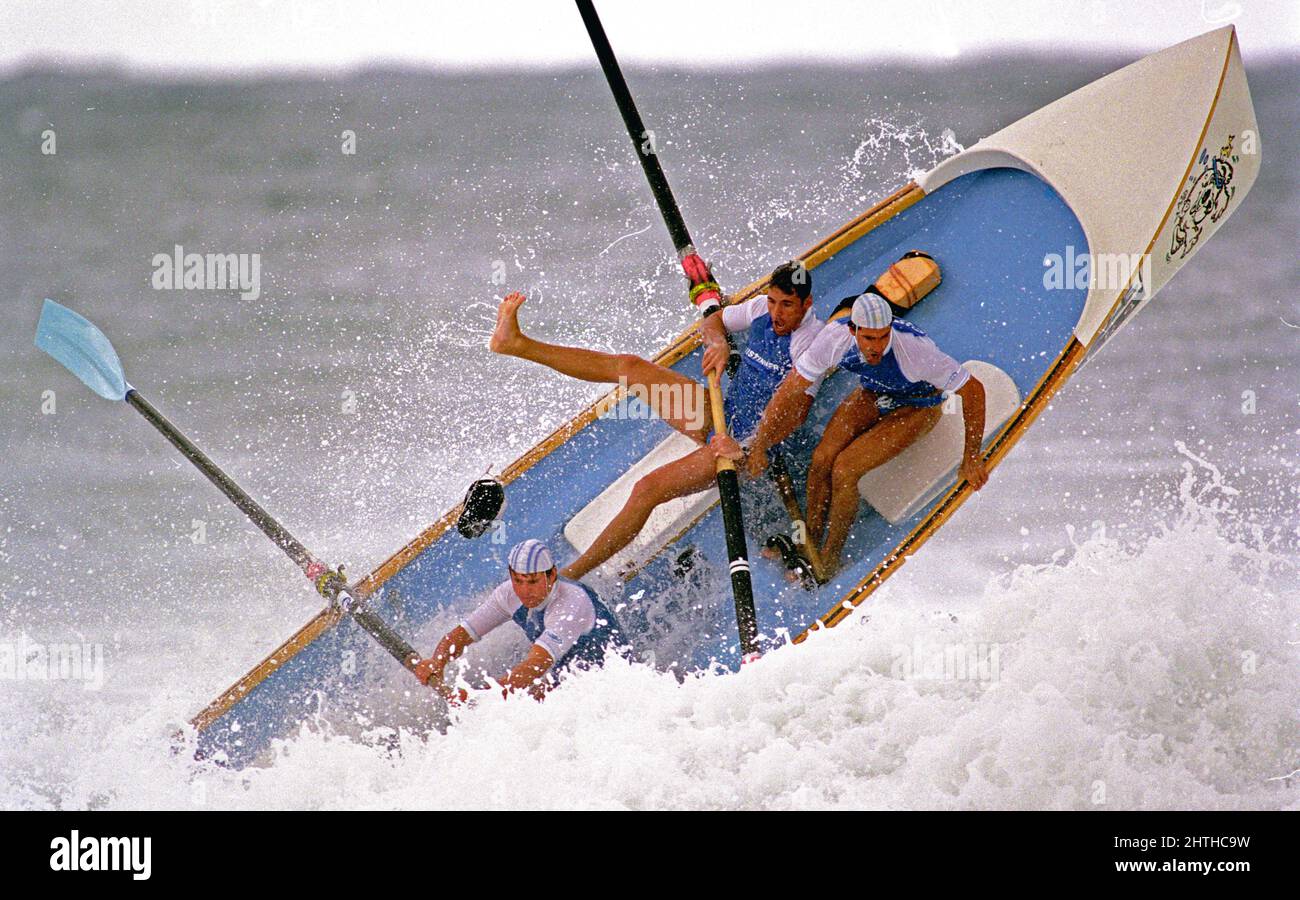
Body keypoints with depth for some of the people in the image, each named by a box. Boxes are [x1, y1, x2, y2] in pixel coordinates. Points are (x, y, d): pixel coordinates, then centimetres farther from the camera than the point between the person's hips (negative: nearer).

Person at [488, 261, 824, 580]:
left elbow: (796, 411, -27)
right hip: (718, 418, 8)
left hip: (745, 445, -8)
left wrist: (745, 448, -36)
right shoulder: (762, 309, 1)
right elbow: (713, 320, 18)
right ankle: (517, 343, 7)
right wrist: (718, 343, -7)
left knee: (648, 488, -24)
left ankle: (572, 574, -20)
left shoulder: (810, 340, -21)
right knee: (629, 366, 2)